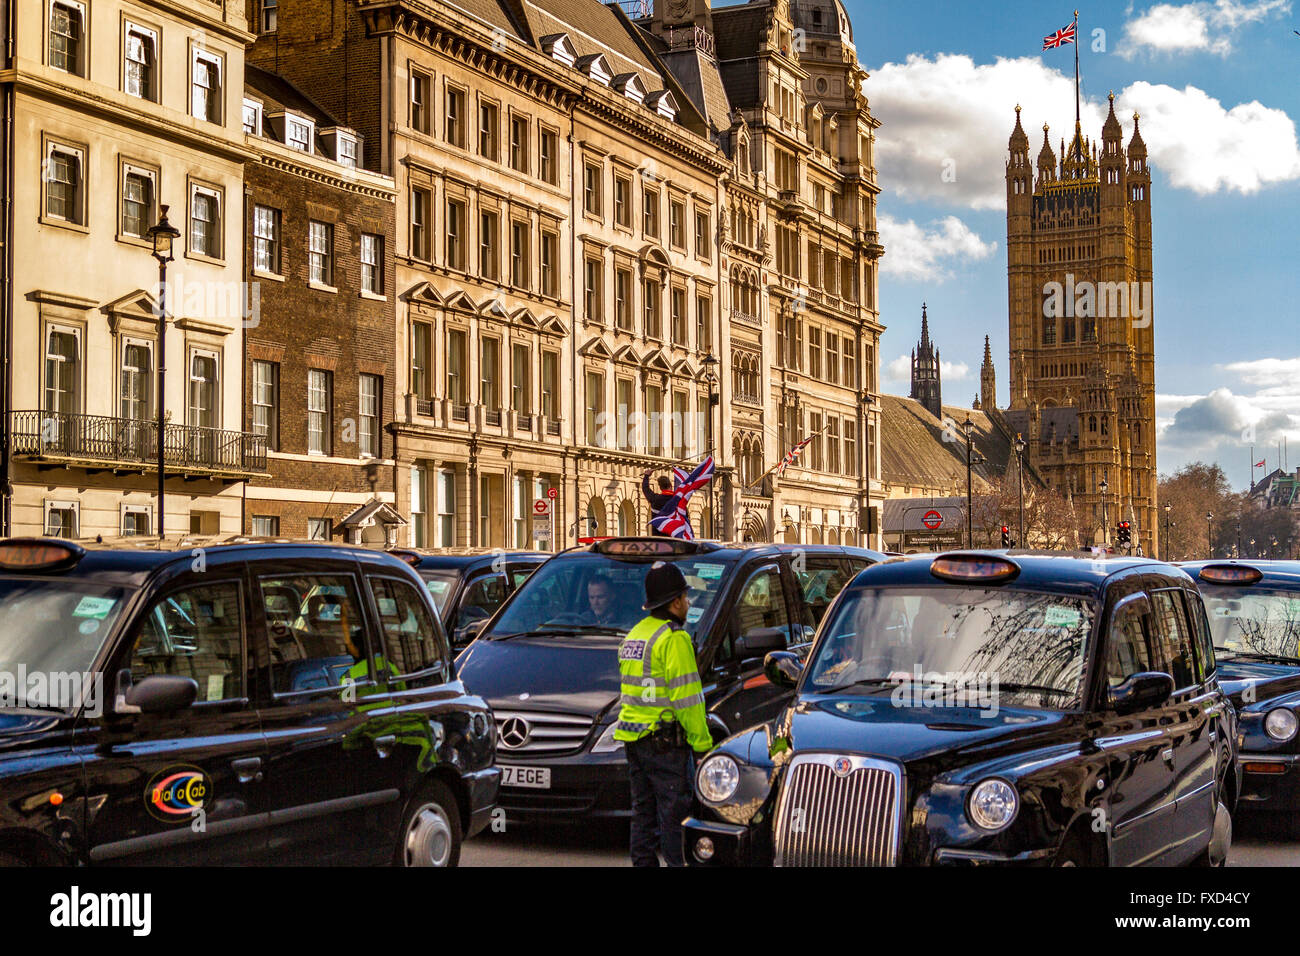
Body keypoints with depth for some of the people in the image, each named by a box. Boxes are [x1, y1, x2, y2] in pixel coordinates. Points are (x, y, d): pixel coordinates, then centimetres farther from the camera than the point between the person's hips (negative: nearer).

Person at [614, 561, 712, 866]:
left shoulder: (633, 635, 15)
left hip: (633, 738, 9)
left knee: (643, 810, 12)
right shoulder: (673, 638, -13)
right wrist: (702, 743, -13)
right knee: (675, 811, -5)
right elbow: (686, 698, -17)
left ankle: (644, 863, 15)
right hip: (665, 741, -9)